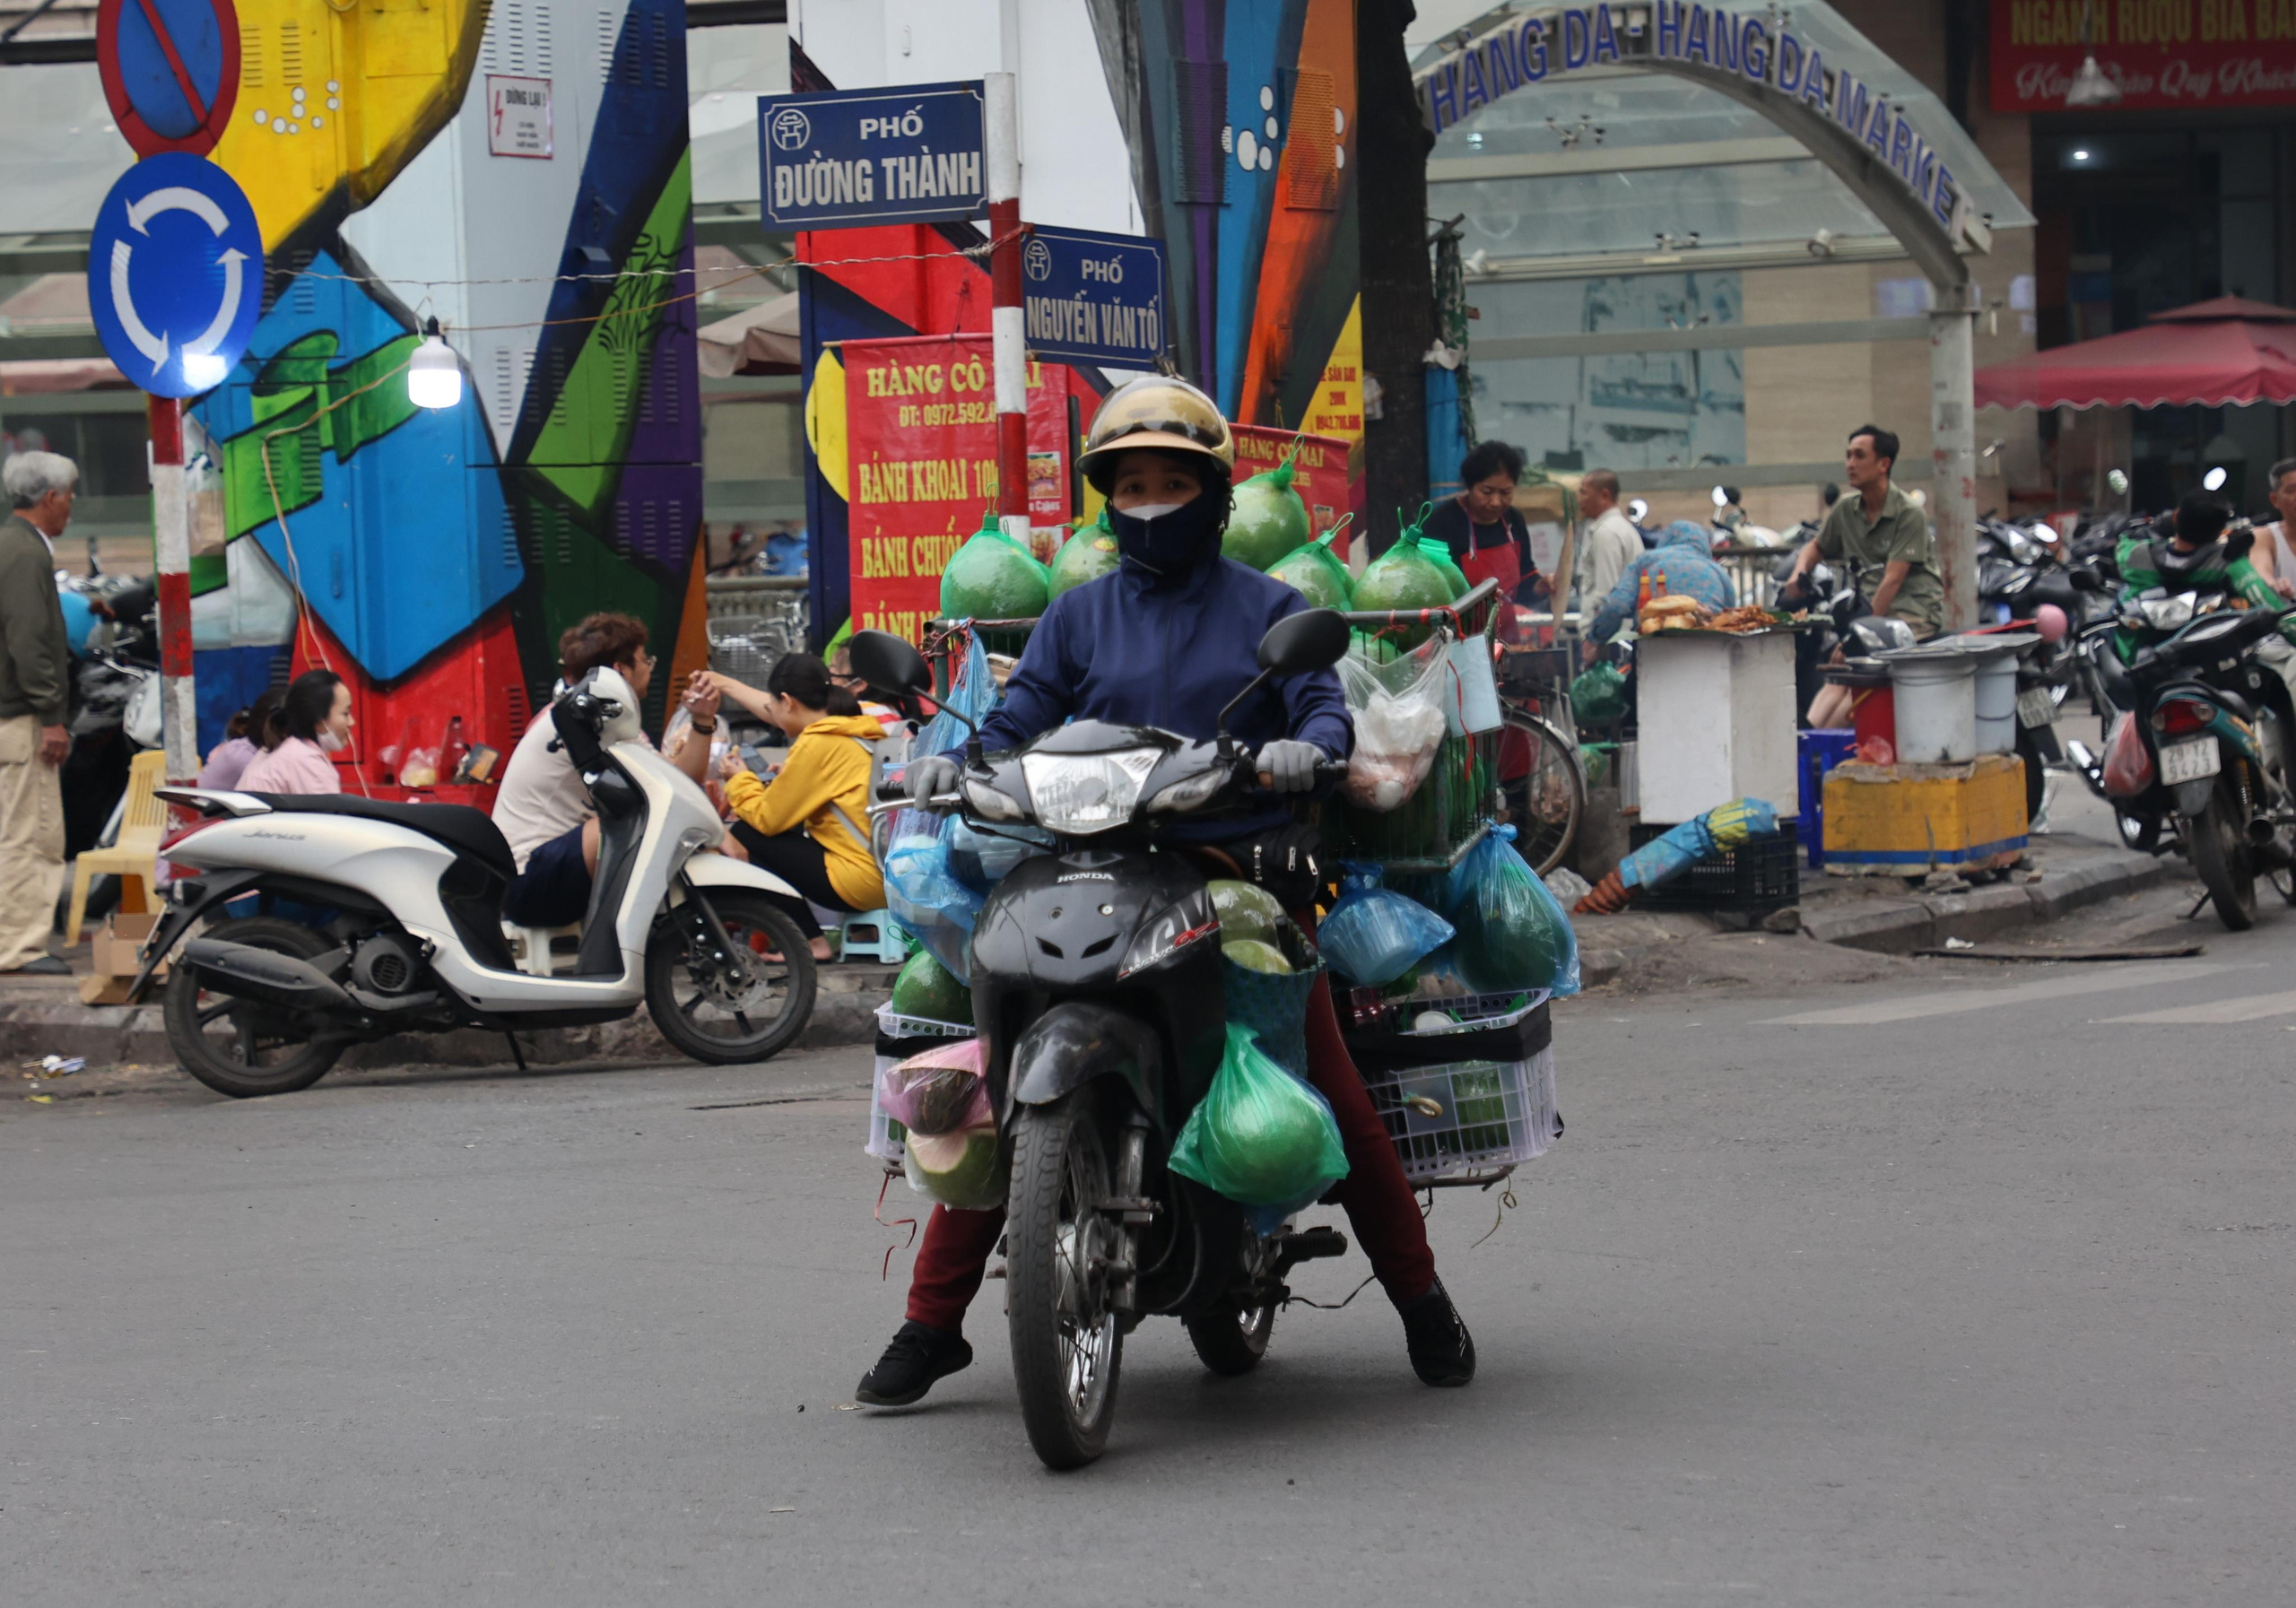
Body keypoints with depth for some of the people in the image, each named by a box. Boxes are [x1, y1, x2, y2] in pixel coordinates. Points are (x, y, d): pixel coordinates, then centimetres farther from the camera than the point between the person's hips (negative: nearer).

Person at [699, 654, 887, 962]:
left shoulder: (818, 744, -15)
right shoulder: (857, 726, 11)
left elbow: (767, 818, -9)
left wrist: (739, 780, 9)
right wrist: (726, 686, 40)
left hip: (862, 881, -9)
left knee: (746, 836, 2)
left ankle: (811, 942, 1)